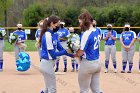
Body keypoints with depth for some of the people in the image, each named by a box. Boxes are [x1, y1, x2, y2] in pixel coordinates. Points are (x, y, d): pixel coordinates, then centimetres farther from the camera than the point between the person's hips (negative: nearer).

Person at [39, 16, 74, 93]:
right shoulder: (48, 35, -19)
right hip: (47, 64, -9)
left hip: (48, 64, 9)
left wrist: (71, 54, -5)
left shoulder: (53, 34, 8)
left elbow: (60, 48, 6)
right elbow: (52, 54, -20)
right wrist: (66, 52, -20)